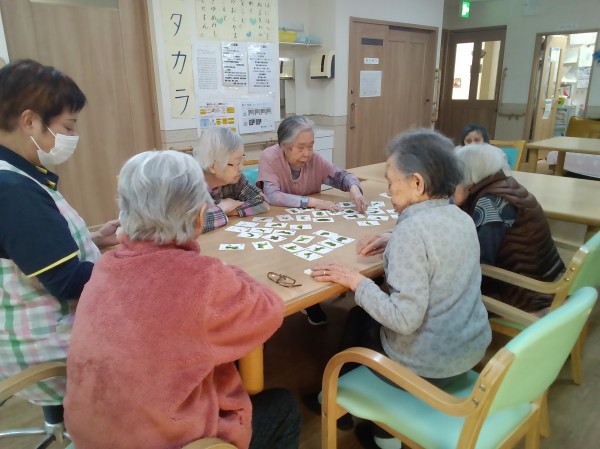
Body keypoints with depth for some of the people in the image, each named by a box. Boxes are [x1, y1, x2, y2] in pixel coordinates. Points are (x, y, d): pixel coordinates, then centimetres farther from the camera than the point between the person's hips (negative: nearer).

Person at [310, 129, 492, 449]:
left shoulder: (412, 230, -27)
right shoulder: (462, 218, -1)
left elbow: (404, 319, -29)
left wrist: (355, 280, -19)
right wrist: (391, 244, 8)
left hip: (428, 367, -7)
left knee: (357, 320, 18)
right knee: (365, 313, 25)